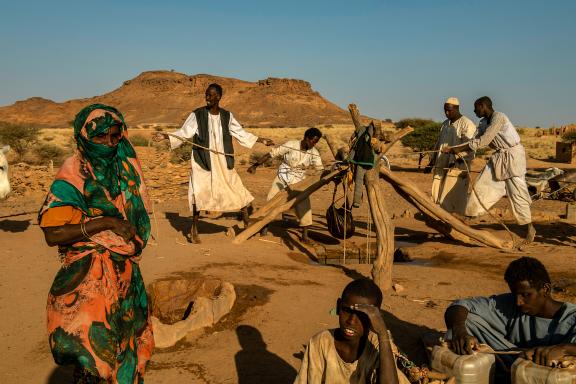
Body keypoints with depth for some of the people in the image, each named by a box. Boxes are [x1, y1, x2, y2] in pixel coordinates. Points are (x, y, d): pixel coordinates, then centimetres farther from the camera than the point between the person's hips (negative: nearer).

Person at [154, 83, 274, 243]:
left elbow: (241, 133, 12)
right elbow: (184, 133, -7)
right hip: (203, 161, -3)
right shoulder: (197, 115, -6)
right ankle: (194, 229, 10)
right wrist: (166, 136, -22)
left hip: (223, 161, 3)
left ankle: (247, 222, 31)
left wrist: (261, 140, 13)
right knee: (199, 193, -8)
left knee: (237, 190, 7)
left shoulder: (227, 116, 3)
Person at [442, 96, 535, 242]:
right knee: (481, 185, 3)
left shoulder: (498, 117, -19)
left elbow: (483, 141, -23)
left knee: (517, 192, -7)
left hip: (513, 155, -8)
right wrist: (453, 149, 0)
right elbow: (476, 141, 9)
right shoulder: (483, 123, 7)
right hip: (499, 156, 8)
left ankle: (529, 227, 6)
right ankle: (469, 216, 10)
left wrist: (458, 149, -18)